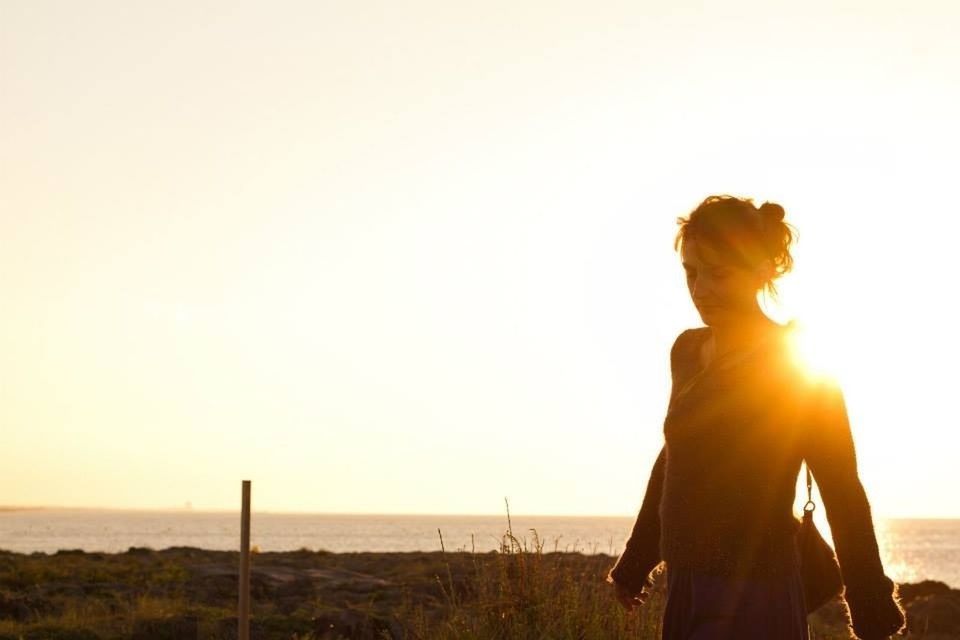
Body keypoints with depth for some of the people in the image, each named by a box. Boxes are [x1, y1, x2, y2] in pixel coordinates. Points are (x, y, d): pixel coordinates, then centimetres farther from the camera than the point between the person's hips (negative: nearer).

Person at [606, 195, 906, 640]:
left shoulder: (801, 369, -10)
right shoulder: (687, 352, 9)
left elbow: (844, 498, -8)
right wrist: (637, 560, 26)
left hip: (751, 601, -7)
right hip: (687, 594, 7)